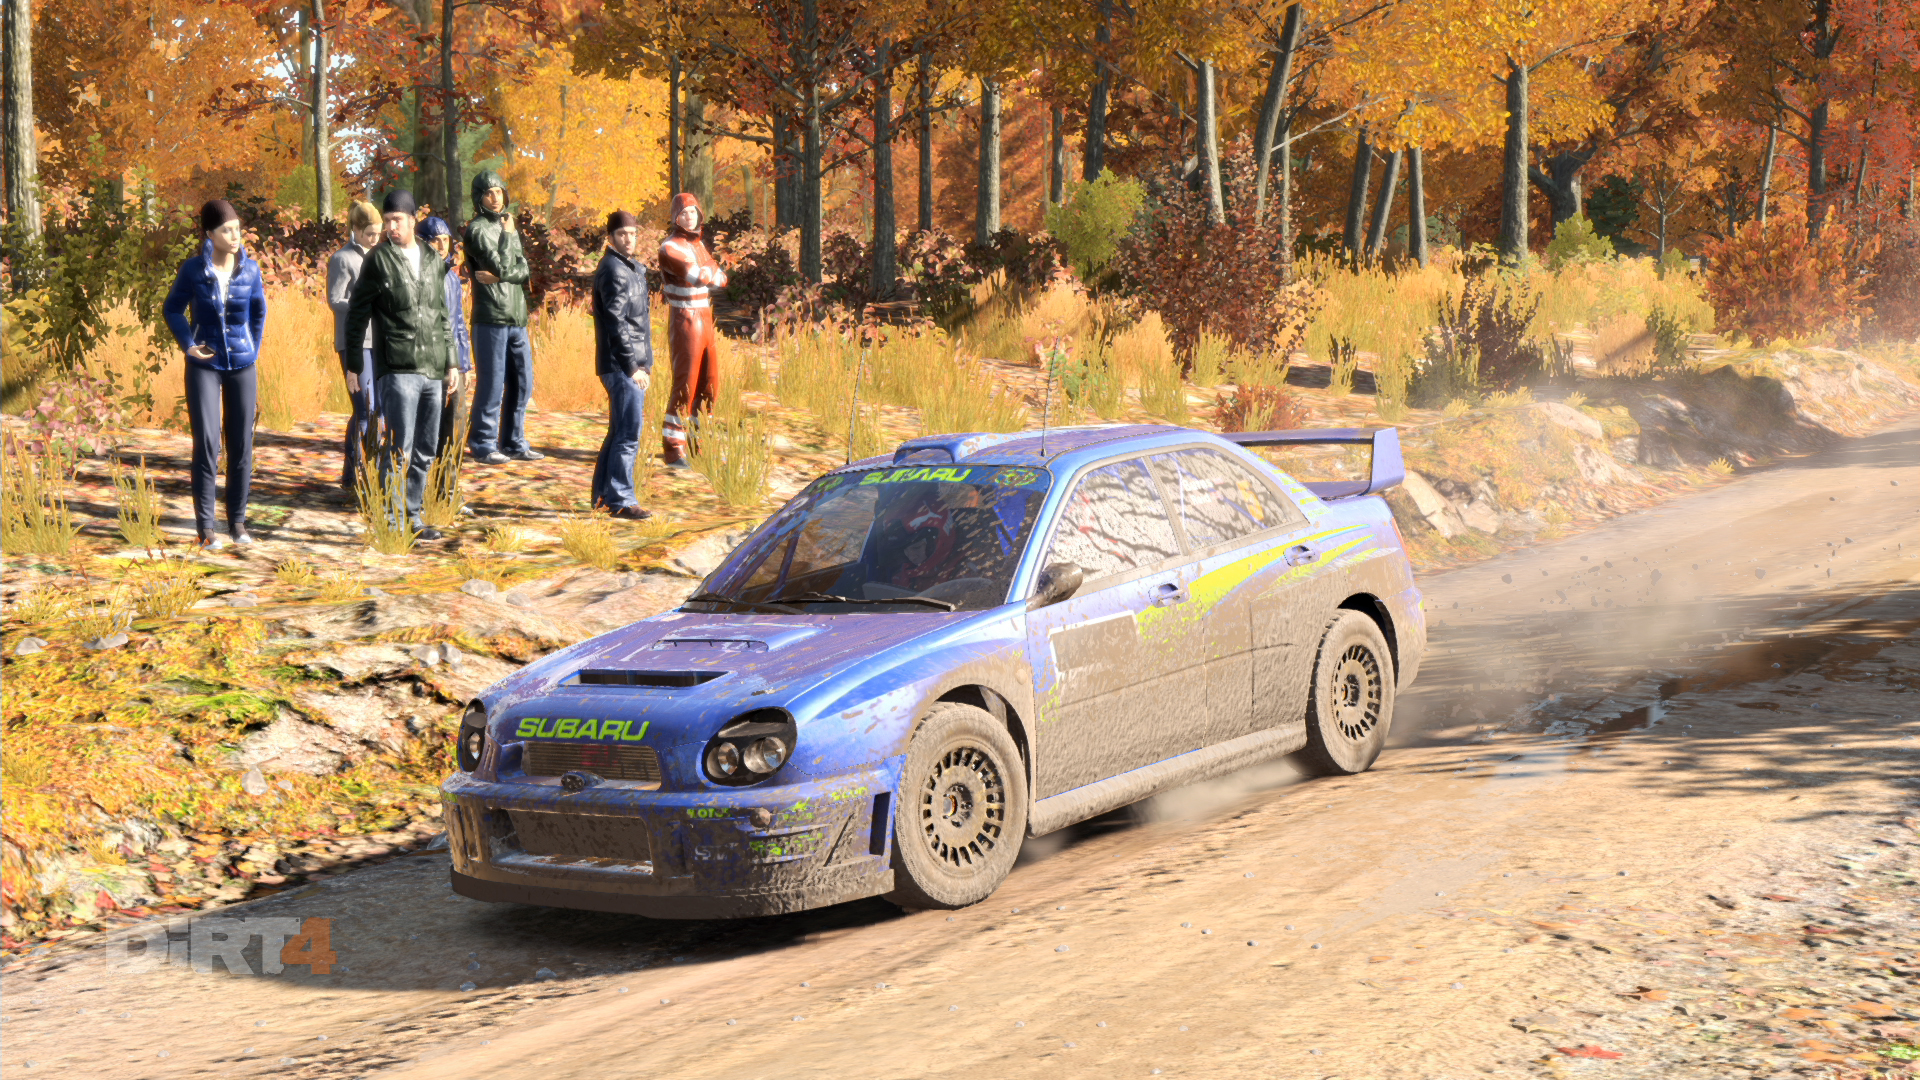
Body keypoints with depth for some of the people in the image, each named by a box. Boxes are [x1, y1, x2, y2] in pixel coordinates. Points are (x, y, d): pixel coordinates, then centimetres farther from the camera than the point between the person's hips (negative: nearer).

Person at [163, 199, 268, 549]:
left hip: (242, 366, 2)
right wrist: (188, 344, -5)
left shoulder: (250, 269, -1)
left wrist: (254, 350, 10)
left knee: (241, 445, 5)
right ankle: (206, 527, -1)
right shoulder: (193, 270, -7)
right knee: (207, 443, -6)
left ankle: (238, 522, 16)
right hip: (204, 366, -2)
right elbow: (172, 309, 6)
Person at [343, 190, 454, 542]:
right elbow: (357, 312, 1)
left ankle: (412, 515, 18)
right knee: (399, 449, -10)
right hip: (397, 369, -5)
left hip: (433, 371, 5)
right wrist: (352, 364, 0)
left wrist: (450, 363, 18)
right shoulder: (378, 260, -1)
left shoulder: (432, 262, 14)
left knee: (425, 452, 9)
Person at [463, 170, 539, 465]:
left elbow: (524, 271, 7)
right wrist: (508, 235, -2)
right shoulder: (477, 229, -5)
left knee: (522, 383, 9)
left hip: (516, 319, 7)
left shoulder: (506, 225, 18)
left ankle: (514, 443, 17)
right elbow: (503, 266, -15)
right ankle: (483, 444, 2)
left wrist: (497, 277, -10)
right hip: (491, 318, -7)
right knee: (492, 384, -5)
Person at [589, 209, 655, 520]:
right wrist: (632, 366, -19)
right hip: (622, 366, -10)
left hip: (633, 365, 10)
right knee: (628, 435, -9)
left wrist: (645, 362, 18)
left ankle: (603, 493, 23)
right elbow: (616, 323, -18)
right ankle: (620, 500, -6)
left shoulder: (633, 268, 18)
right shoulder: (613, 271, -12)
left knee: (618, 432, 15)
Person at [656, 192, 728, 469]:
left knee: (709, 383, 11)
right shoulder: (670, 247, -11)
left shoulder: (698, 244, 16)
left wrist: (707, 273, -9)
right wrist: (712, 273, -6)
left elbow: (721, 279, 10)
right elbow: (696, 276, -25)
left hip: (704, 319, 8)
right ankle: (673, 448, -4)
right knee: (685, 384, -9)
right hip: (685, 319, -8)